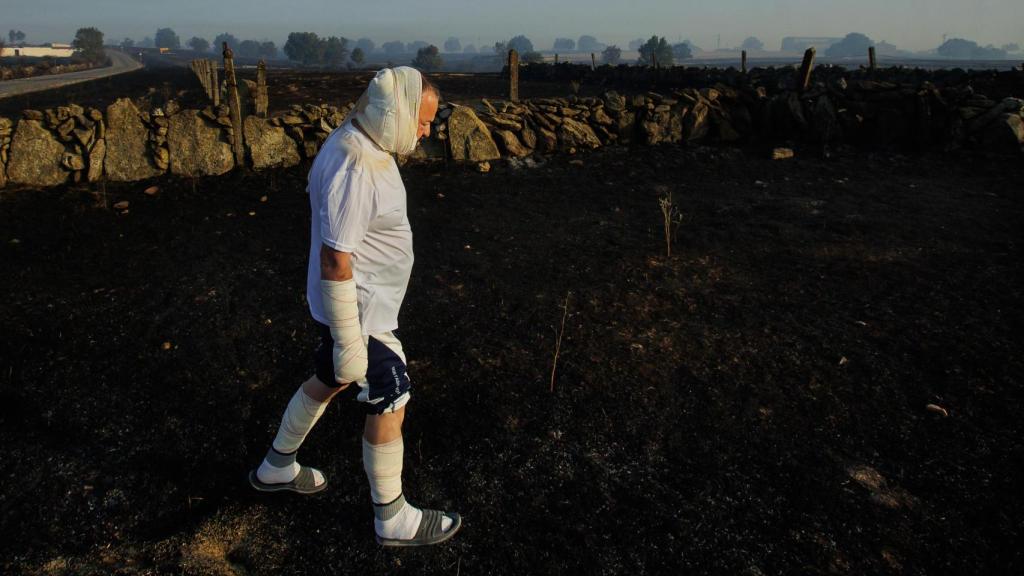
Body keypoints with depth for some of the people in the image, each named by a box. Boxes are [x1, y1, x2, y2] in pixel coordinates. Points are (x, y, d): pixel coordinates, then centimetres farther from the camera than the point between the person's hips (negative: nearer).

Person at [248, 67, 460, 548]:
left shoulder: (363, 147, 4)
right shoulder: (353, 169, -28)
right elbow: (334, 262, -28)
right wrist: (349, 342, -22)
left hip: (369, 298, 10)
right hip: (360, 311, -10)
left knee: (329, 381, 25)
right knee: (389, 406, 4)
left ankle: (276, 468, 47)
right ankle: (393, 519, 24)